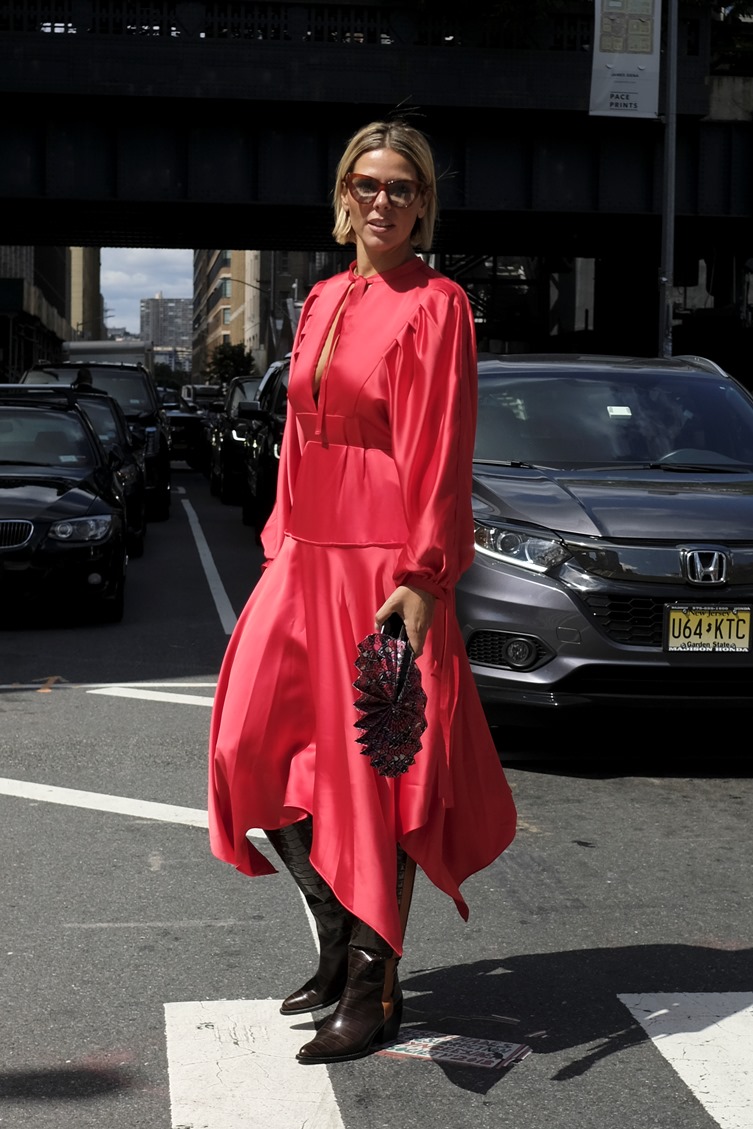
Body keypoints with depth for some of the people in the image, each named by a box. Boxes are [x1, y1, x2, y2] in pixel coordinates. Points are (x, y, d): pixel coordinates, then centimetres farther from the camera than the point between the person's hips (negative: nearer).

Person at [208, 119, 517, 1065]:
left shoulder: (436, 303, -5)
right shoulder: (323, 301, 15)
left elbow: (444, 450, -12)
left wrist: (421, 577, -18)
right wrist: (282, 542, 13)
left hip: (390, 558, -7)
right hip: (308, 553, 7)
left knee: (376, 768, -1)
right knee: (257, 750, 7)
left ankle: (374, 987, 13)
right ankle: (337, 942, 25)